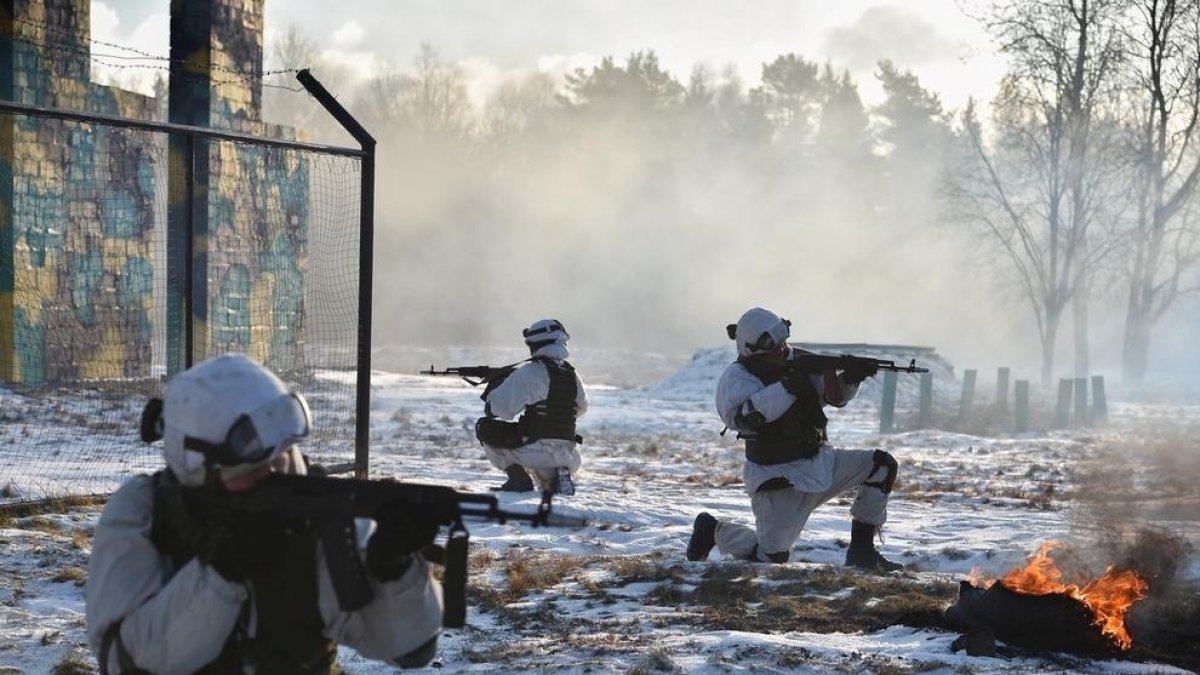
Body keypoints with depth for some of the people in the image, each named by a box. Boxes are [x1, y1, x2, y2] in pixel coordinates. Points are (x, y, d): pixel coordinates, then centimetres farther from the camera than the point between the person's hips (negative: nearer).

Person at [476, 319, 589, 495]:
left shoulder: (531, 372, -11)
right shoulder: (571, 373, 8)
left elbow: (502, 408, -12)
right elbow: (581, 407, 25)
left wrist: (492, 390, 9)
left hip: (538, 451, -6)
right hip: (568, 455, 6)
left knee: (484, 427, 9)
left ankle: (518, 479, 1)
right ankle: (558, 476, 8)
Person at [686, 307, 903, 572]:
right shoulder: (736, 377, -13)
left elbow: (835, 396, 9)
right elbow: (742, 415, -33)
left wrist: (850, 378, -13)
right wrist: (788, 386, -33)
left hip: (821, 461, 6)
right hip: (779, 479, -6)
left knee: (882, 465, -9)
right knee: (771, 557, -10)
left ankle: (861, 550, 1)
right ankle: (713, 530, 19)